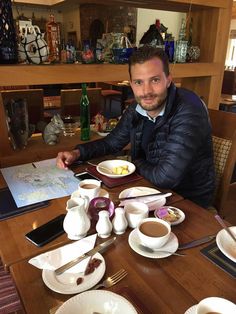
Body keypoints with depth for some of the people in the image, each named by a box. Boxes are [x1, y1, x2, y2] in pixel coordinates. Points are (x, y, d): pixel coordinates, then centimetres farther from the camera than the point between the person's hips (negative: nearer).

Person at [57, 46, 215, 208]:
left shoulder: (189, 111, -28)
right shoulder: (136, 109, -5)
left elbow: (165, 178, -32)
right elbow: (112, 142, 10)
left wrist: (137, 163, -11)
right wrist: (77, 153, -6)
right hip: (152, 188, 6)